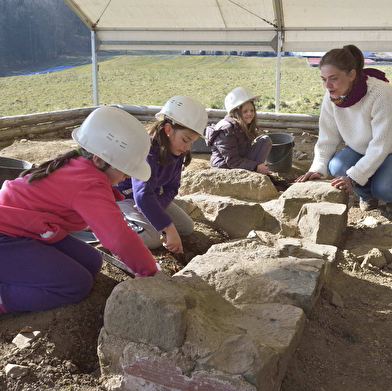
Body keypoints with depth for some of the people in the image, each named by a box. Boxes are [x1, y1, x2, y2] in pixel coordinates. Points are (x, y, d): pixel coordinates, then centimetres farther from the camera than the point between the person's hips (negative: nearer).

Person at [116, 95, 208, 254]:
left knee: (187, 227, 6)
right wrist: (170, 230, -50)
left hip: (154, 195, 8)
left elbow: (171, 188, -5)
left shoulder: (177, 153, -9)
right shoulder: (147, 153, -36)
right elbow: (143, 196, -47)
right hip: (123, 196, -8)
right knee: (152, 239, -27)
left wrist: (155, 205, -27)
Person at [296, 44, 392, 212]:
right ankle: (367, 195, 5)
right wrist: (318, 168, -24)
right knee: (336, 167, -26)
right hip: (359, 149, 5)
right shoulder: (331, 97, -15)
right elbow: (327, 139, -9)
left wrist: (353, 177, -36)